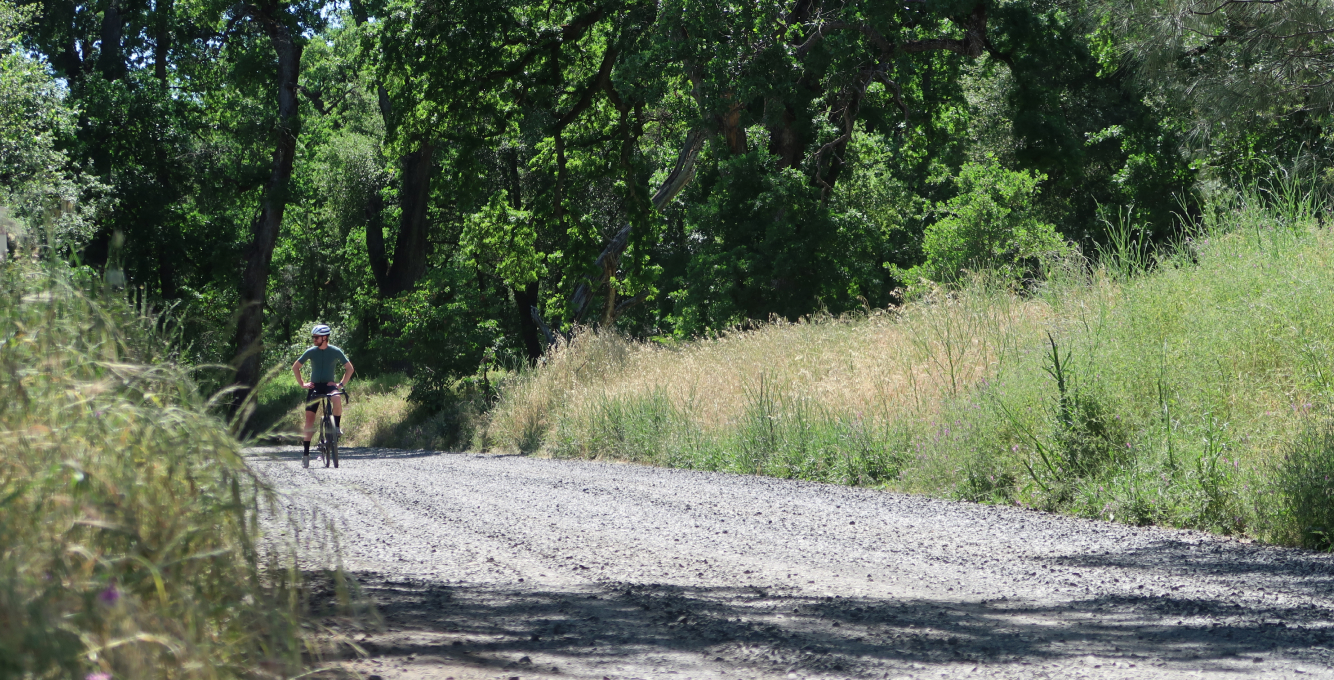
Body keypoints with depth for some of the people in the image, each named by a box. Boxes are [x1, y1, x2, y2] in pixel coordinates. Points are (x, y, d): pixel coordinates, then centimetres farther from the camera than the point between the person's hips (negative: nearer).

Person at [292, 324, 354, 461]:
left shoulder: (335, 352, -5)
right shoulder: (311, 352, -1)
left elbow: (349, 368, 4)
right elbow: (295, 367, 11)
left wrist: (341, 384, -5)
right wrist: (302, 383, 2)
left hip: (329, 384, -2)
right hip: (314, 387, 2)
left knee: (337, 398, -37)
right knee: (309, 418, -7)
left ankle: (337, 426, -15)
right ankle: (306, 450, 0)